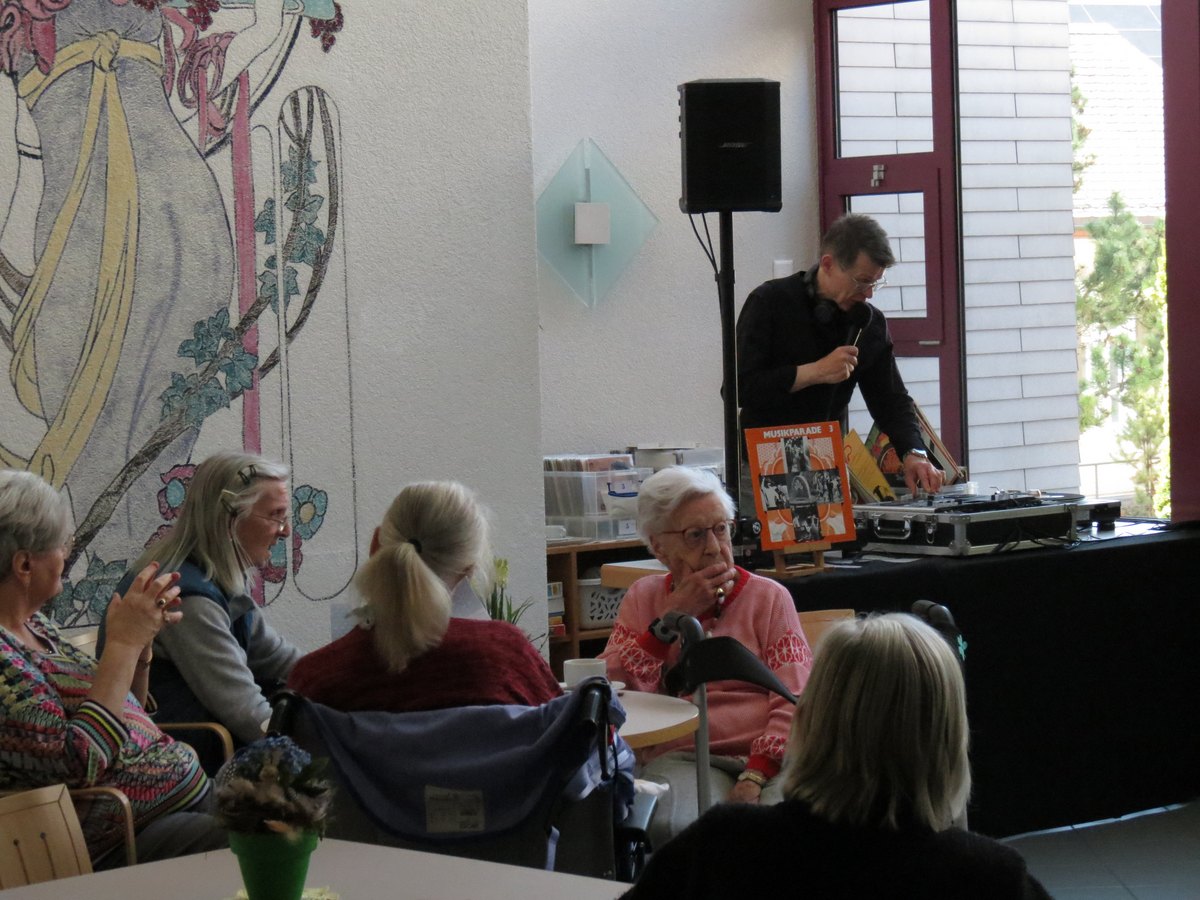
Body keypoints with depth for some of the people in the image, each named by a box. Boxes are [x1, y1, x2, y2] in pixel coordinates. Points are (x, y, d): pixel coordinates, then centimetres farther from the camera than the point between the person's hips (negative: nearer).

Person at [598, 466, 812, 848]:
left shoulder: (768, 596, 13)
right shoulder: (643, 599, 18)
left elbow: (794, 701, 0)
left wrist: (755, 779, -16)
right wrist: (671, 620, -3)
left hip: (770, 756, 0)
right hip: (683, 758, 0)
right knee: (669, 826, -35)